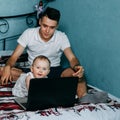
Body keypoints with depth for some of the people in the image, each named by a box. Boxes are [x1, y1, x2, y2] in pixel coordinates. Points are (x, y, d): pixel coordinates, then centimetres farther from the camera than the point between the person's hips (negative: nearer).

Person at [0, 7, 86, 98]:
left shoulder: (62, 37, -8)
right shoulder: (28, 33, -8)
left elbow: (72, 58, -16)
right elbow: (14, 57, -8)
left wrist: (77, 66, -42)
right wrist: (7, 67, -32)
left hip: (54, 71, 0)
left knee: (77, 73, -33)